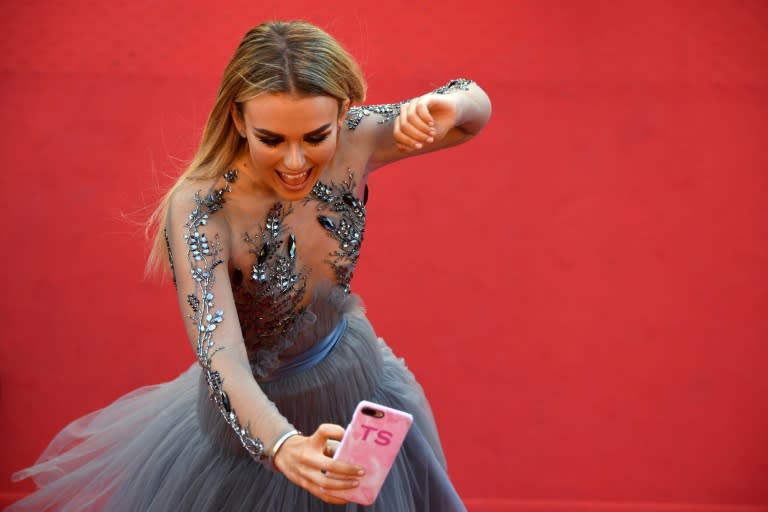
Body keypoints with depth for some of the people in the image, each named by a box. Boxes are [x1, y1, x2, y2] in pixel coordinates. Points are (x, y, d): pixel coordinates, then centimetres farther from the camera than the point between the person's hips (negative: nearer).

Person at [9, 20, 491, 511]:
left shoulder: (352, 142, -21)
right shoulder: (198, 209, -32)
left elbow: (475, 107, -8)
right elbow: (218, 355, -41)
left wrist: (442, 106, -32)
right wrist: (284, 446, -61)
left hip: (357, 384, 4)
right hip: (251, 409, -4)